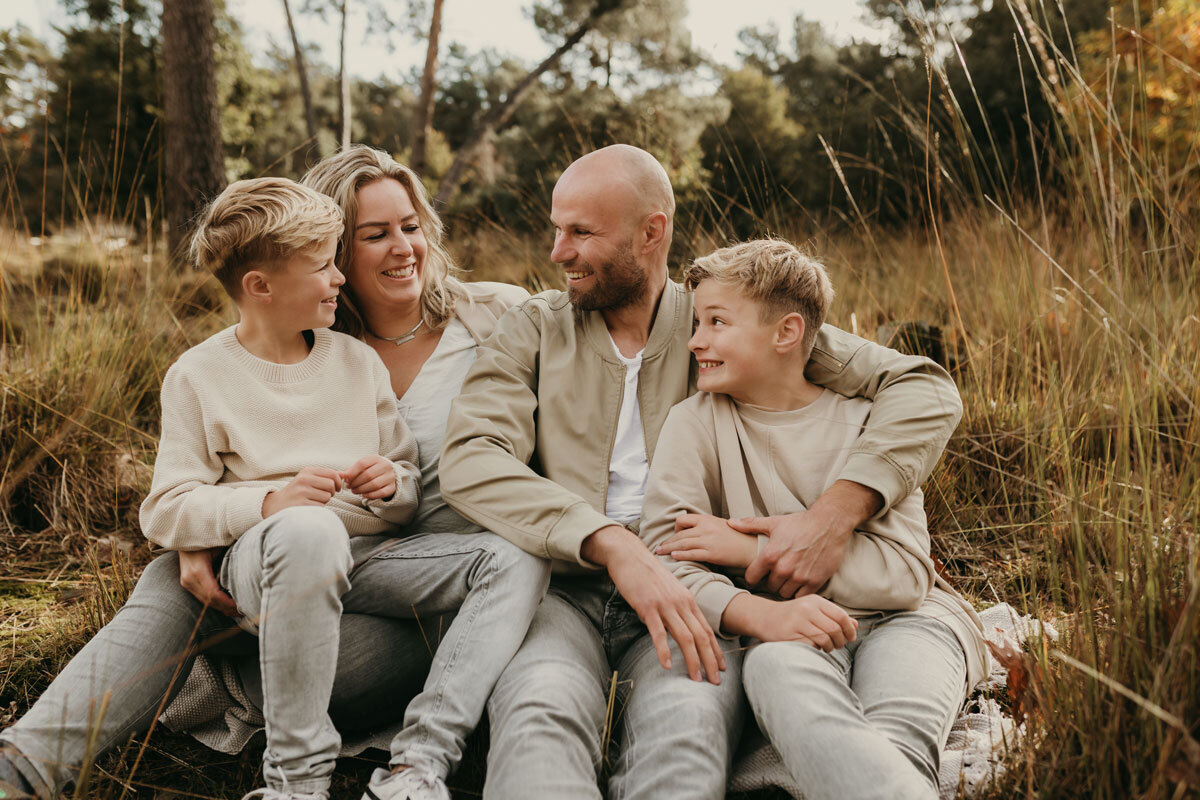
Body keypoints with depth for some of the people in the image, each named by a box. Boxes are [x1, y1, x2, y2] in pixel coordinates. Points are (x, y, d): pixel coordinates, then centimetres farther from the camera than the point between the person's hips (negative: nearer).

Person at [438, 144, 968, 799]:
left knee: (687, 722, -34)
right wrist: (614, 546, -20)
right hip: (560, 590, 1)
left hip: (688, 599, 0)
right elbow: (470, 462, -6)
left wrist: (836, 512, -15)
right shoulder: (533, 330, 12)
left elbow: (925, 390, 4)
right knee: (539, 712, -34)